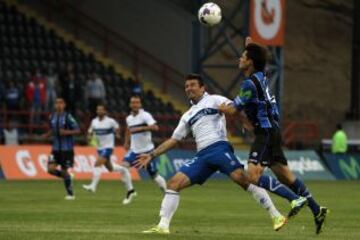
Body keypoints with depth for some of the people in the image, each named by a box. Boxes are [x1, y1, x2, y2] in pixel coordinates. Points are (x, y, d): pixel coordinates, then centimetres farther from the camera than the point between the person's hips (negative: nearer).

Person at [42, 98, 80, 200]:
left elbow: (77, 130, -9)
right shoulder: (52, 117, 6)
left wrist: (67, 132, -24)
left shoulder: (68, 117, -10)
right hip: (56, 148, 5)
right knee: (51, 169, -9)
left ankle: (70, 194, 13)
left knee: (65, 171, -1)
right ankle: (67, 176, 18)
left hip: (66, 149, -5)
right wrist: (47, 135, 1)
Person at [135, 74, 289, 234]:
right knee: (174, 183, -7)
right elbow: (173, 140, 31)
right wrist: (152, 155, 26)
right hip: (202, 155, 7)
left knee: (240, 178, -27)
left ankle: (276, 216, -26)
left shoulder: (213, 100, 10)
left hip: (219, 147, -7)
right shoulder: (188, 116, 28)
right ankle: (163, 226, -7)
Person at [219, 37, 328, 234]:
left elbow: (232, 109, -14)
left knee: (254, 176, -20)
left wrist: (221, 107, 8)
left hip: (266, 133, -10)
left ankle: (295, 199, -21)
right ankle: (316, 210, 16)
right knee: (285, 175, 13)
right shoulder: (261, 76, 10)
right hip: (271, 131, 10)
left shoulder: (250, 83, -16)